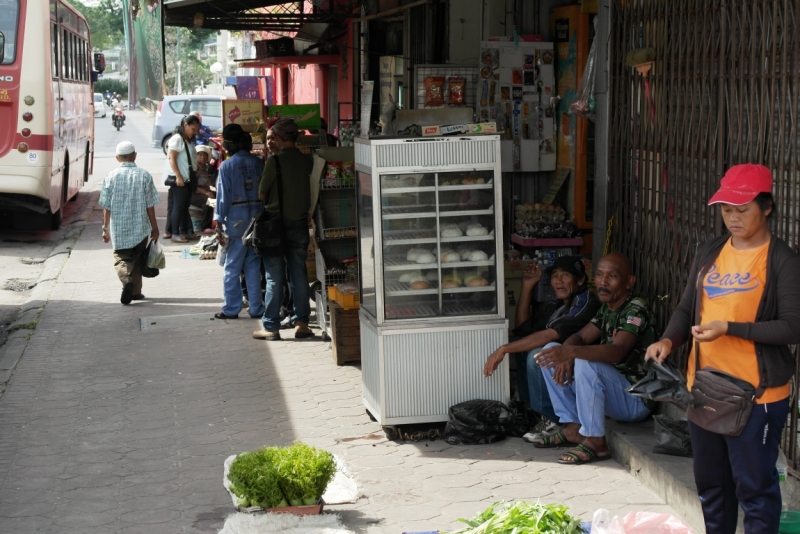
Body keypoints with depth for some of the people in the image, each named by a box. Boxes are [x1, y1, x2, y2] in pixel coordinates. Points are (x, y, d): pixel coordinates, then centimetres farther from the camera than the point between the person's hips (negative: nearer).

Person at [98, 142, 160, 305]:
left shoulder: (111, 177, -5)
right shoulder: (144, 176, -6)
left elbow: (106, 207, -3)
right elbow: (150, 206, -4)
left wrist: (106, 228, 7)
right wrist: (154, 227, 6)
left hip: (118, 230, 0)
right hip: (140, 228, 1)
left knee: (121, 258, 10)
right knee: (137, 259, 17)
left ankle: (126, 279, -18)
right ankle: (135, 291, 23)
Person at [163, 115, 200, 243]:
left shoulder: (189, 141, 16)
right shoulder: (177, 138, -12)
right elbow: (171, 158, -18)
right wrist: (178, 177, -22)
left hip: (187, 179, 9)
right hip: (178, 179, -9)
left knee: (184, 205, 12)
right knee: (178, 206, -6)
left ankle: (185, 231, 17)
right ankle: (175, 234, -2)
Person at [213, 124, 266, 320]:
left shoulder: (227, 165, -7)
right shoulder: (259, 163, 2)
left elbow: (223, 196, -8)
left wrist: (219, 225, -5)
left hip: (236, 220, -3)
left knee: (232, 267, 5)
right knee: (254, 266, 10)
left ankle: (231, 309, 8)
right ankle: (256, 308, 11)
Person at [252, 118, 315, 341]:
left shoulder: (274, 161, -13)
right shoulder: (307, 161, 0)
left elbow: (262, 193, -5)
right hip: (300, 222, 4)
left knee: (274, 278, 1)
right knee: (299, 274, 10)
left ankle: (271, 327, 5)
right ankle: (301, 322, 11)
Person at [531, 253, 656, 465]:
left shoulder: (635, 310, -19)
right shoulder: (607, 308, 8)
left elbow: (617, 351, -35)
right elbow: (580, 336, 4)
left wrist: (571, 352, -48)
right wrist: (564, 356, -20)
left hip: (636, 400, -9)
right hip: (608, 389, 9)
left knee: (585, 364, -34)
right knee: (550, 352, 3)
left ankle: (595, 441, -24)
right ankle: (572, 427, 3)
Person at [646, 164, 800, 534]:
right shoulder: (708, 254, 8)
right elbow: (686, 308, 13)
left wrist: (729, 328, -23)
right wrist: (668, 340, -7)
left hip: (756, 393, -6)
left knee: (754, 485, 2)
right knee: (710, 480, 18)